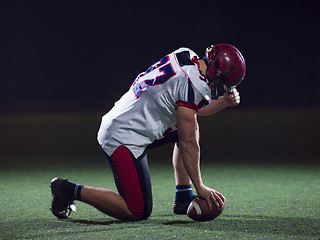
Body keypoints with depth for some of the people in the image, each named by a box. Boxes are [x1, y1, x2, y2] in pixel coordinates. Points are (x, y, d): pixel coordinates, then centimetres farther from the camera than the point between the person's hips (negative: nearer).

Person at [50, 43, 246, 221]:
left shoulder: (186, 58, 8)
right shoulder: (191, 85, -19)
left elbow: (197, 108, 26)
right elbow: (188, 144, -16)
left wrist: (224, 102, 8)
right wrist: (200, 187, -10)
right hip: (124, 139, -11)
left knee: (191, 125, 20)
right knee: (138, 212, -12)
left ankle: (183, 199, 19)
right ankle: (71, 191, -3)